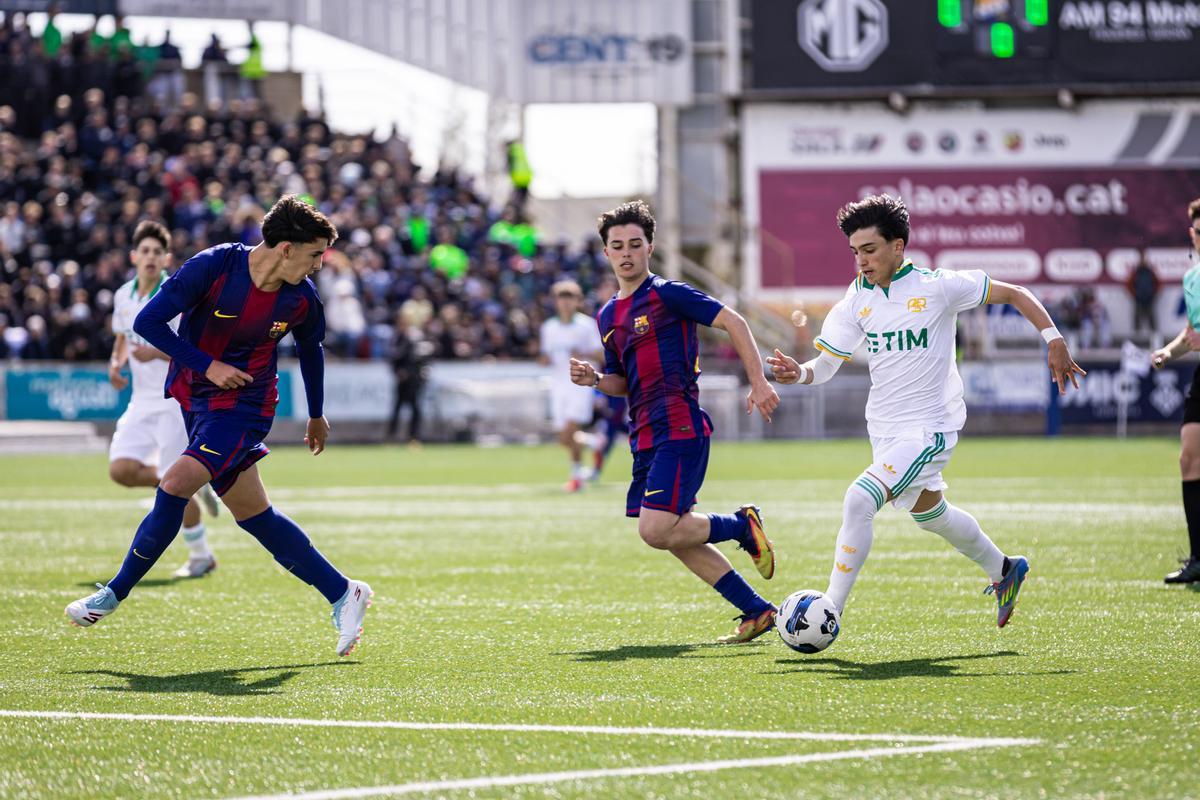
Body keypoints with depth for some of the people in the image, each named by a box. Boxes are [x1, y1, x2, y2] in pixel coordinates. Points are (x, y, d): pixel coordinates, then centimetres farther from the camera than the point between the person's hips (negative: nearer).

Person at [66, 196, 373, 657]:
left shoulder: (301, 299, -9)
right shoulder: (213, 267, -17)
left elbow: (310, 349, 14)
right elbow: (147, 322, -14)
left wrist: (316, 416, 25)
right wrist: (207, 365, -18)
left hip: (244, 406, -2)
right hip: (194, 397, 2)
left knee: (176, 485, -20)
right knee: (253, 515, 5)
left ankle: (116, 593, -5)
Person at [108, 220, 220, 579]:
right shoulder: (123, 297, 7)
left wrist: (158, 354, -27)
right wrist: (116, 364, 3)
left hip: (177, 399, -6)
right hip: (142, 401, 6)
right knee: (121, 470, -8)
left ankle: (200, 556, 11)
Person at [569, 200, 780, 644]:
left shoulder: (667, 294, -6)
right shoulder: (607, 316, 17)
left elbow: (733, 322, -9)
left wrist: (759, 382, -16)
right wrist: (594, 379, 4)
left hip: (681, 429, -8)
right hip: (645, 437, 9)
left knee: (657, 531, -18)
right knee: (674, 537, 7)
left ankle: (743, 525, 6)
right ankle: (756, 611, 16)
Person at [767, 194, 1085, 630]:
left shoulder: (936, 287, -13)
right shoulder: (857, 300, 0)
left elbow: (1013, 293, -3)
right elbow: (826, 365, -2)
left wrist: (1054, 340, -8)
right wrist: (798, 373, -24)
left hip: (929, 429, -7)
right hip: (884, 428, 7)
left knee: (859, 501, -23)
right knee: (929, 515, 24)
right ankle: (1003, 570, 50)